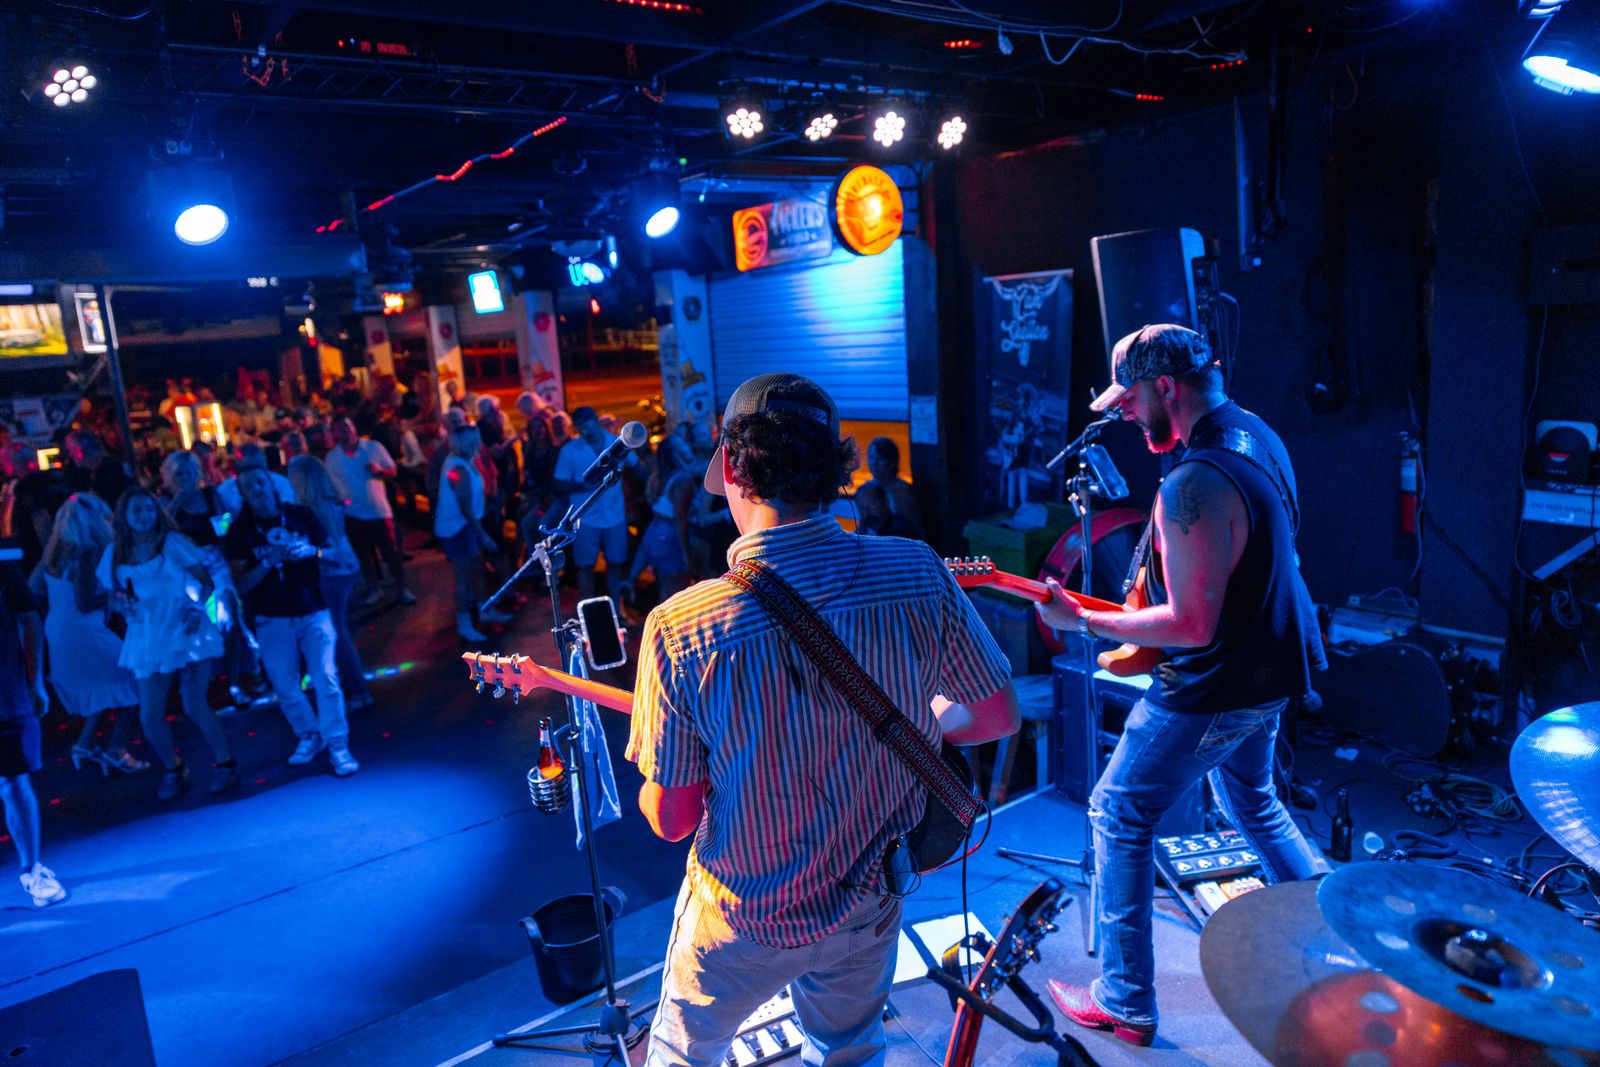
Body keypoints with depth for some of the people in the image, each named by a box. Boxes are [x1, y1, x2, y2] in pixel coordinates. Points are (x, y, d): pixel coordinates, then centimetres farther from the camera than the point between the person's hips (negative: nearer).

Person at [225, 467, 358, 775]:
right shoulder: (239, 530, -2)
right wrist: (269, 561, -21)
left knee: (326, 680, -8)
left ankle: (338, 745, 2)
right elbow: (241, 585, -6)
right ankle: (308, 735, 28)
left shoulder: (301, 515, -1)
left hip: (313, 613, -1)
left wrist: (312, 551, -17)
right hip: (272, 620, 1)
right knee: (285, 687, 6)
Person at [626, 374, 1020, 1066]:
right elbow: (1000, 716, -7)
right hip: (871, 900, 3)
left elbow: (670, 820, -18)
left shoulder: (679, 628, -28)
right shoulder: (919, 574, -20)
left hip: (743, 919, -2)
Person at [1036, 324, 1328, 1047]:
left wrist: (1083, 621, -21)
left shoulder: (1194, 486, -30)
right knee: (1251, 802, 30)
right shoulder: (1258, 434, 2)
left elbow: (1193, 626, -29)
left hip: (1214, 689, -9)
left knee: (1118, 815, 4)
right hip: (1272, 667, 9)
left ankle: (1125, 1004, 14)